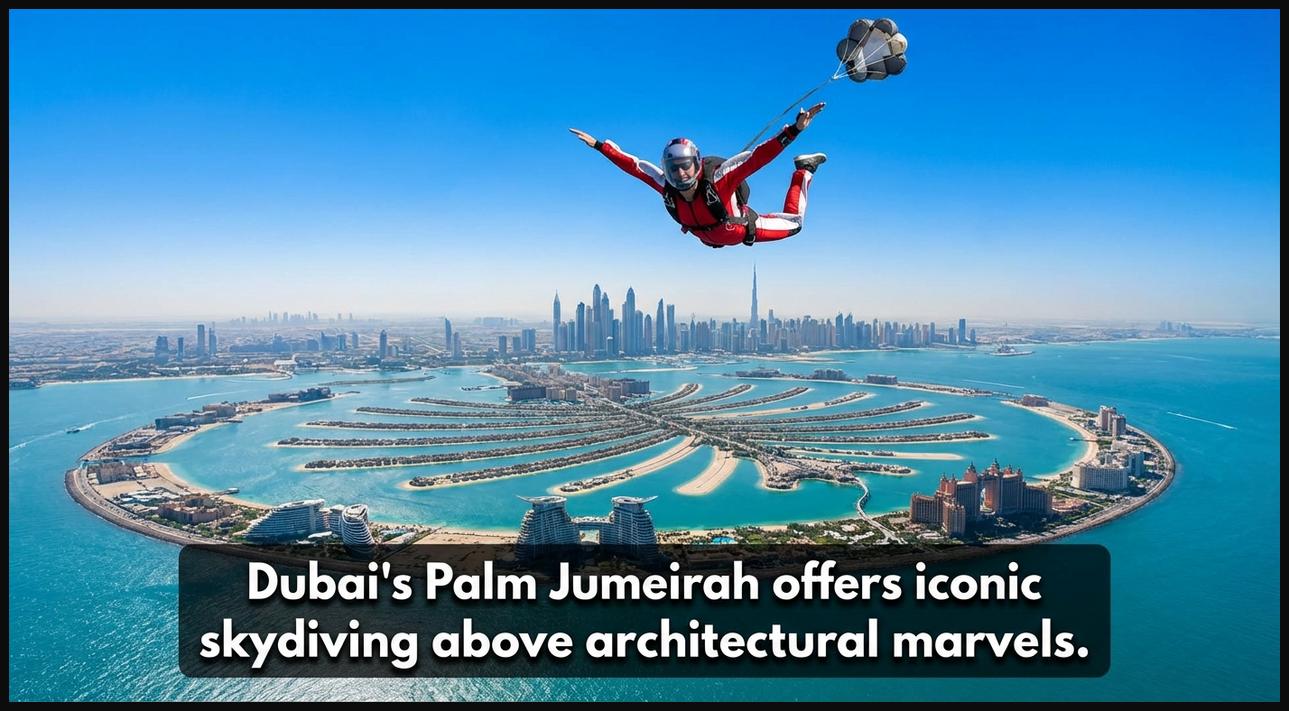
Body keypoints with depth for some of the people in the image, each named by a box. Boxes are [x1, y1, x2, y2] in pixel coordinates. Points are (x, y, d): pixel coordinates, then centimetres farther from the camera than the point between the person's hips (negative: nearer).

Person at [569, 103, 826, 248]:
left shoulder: (717, 180, -43)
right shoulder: (666, 187, -31)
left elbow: (756, 157, -50)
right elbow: (632, 164, -21)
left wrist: (794, 130, -59)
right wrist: (598, 145, -18)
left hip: (745, 228, -5)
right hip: (710, 239, 5)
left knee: (793, 222, 14)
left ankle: (804, 171, 32)